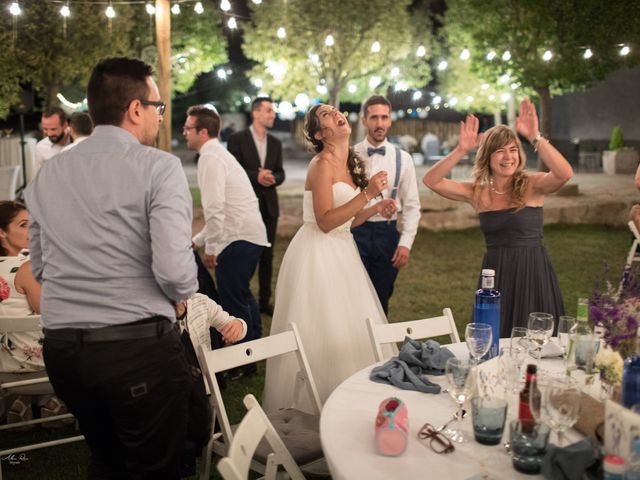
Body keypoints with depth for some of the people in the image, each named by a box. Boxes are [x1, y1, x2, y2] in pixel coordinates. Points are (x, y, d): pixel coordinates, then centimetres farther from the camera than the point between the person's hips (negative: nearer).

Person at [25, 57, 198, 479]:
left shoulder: (48, 174, 8)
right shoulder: (158, 166, -10)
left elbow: (40, 266, 12)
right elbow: (175, 271, -19)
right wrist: (183, 294, 2)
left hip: (61, 347, 6)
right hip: (140, 345, -6)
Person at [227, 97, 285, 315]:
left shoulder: (275, 143, 11)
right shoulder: (237, 139, -5)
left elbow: (280, 173, 9)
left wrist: (273, 178, -13)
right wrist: (256, 176, -21)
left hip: (269, 206, 5)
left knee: (267, 255, 10)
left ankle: (264, 300, 20)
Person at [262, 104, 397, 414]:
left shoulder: (347, 164, 12)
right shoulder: (322, 164, -14)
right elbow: (326, 221, -22)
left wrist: (376, 209, 4)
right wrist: (367, 193, -23)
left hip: (340, 251, 9)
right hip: (317, 253, -9)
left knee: (347, 330, 13)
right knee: (320, 333, -2)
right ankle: (308, 407, 13)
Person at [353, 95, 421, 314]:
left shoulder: (403, 159, 3)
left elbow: (412, 205, 4)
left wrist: (406, 243, -4)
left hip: (387, 233, 2)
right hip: (355, 232, -2)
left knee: (381, 299, 12)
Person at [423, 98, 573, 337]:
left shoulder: (531, 185, -6)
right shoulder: (477, 192, 2)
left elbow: (564, 174, -26)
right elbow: (431, 181, -7)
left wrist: (535, 138, -33)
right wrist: (461, 150, -18)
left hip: (533, 273, -2)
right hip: (495, 275, 3)